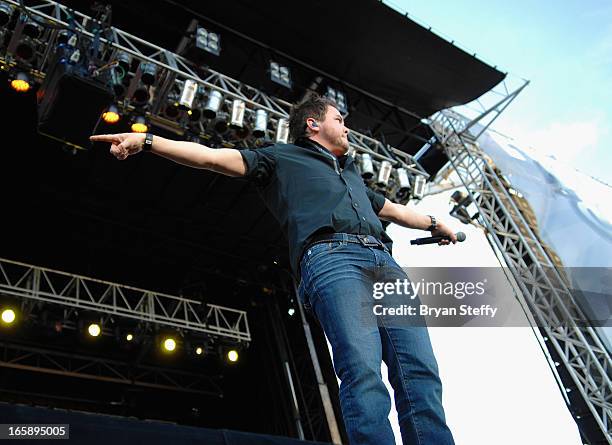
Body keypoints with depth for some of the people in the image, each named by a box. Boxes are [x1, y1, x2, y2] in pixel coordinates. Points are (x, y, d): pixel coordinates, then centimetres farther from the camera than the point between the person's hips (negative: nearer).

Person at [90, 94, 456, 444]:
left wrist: (434, 224, 58)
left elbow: (392, 209, 54)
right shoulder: (281, 157, 23)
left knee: (420, 371, -10)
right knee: (364, 371, -25)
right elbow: (213, 157, 12)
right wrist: (148, 141, 3)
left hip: (384, 262, 7)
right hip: (332, 257, -6)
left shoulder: (352, 174, 42)